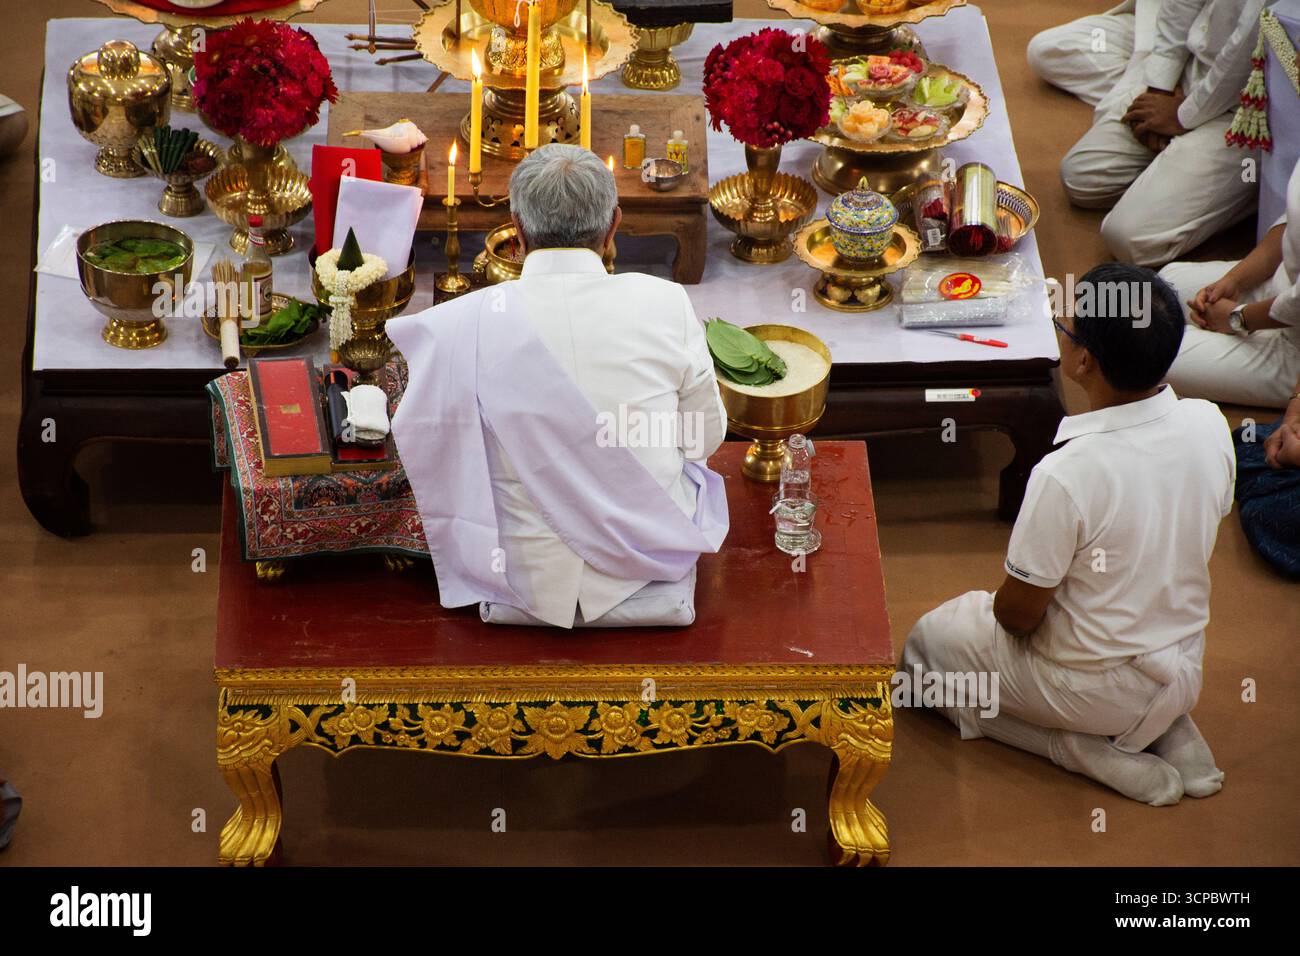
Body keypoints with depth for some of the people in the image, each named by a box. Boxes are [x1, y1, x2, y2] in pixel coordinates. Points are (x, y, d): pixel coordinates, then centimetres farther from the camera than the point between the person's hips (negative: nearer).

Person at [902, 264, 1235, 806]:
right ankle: (1170, 731, 15)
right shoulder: (1209, 426, -15)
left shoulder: (1066, 476, -33)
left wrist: (991, 607, 4)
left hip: (1091, 689, -6)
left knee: (925, 644, 17)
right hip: (1184, 671, 6)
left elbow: (1018, 614, -20)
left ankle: (1082, 749, 2)